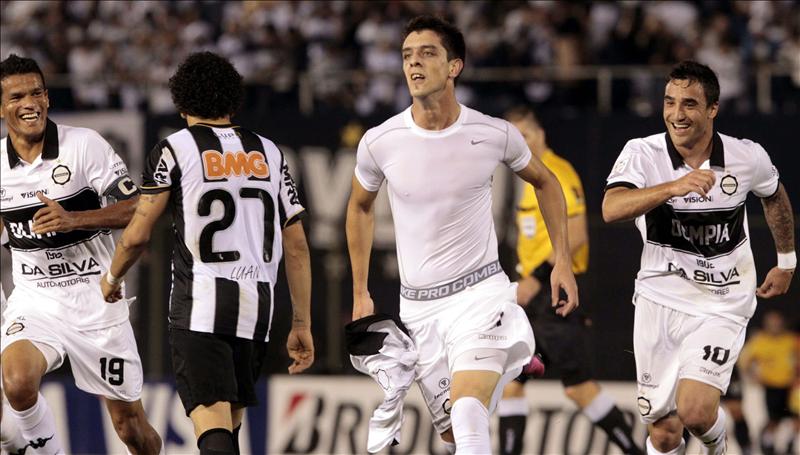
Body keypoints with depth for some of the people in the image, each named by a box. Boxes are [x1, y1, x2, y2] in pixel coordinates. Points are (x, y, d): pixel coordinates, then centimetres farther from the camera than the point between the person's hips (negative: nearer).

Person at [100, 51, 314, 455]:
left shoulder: (175, 149, 1)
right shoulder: (268, 153, 13)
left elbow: (137, 236, -1)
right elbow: (297, 247, 10)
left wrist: (111, 278, 20)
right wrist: (301, 325, 14)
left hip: (200, 304, -5)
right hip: (257, 305, 5)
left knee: (212, 422, -15)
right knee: (231, 418, 19)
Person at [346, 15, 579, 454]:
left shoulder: (494, 134, -7)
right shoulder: (379, 142, -5)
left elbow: (544, 182, 14)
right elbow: (360, 207, 16)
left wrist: (562, 261, 9)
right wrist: (360, 294, 16)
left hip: (481, 291, -3)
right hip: (417, 306, 3)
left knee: (467, 410, -25)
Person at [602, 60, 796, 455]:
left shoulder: (748, 158, -8)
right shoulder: (642, 153, -12)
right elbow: (611, 209, -32)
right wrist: (674, 187, -45)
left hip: (722, 307, -1)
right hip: (659, 300, 1)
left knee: (694, 410, -20)